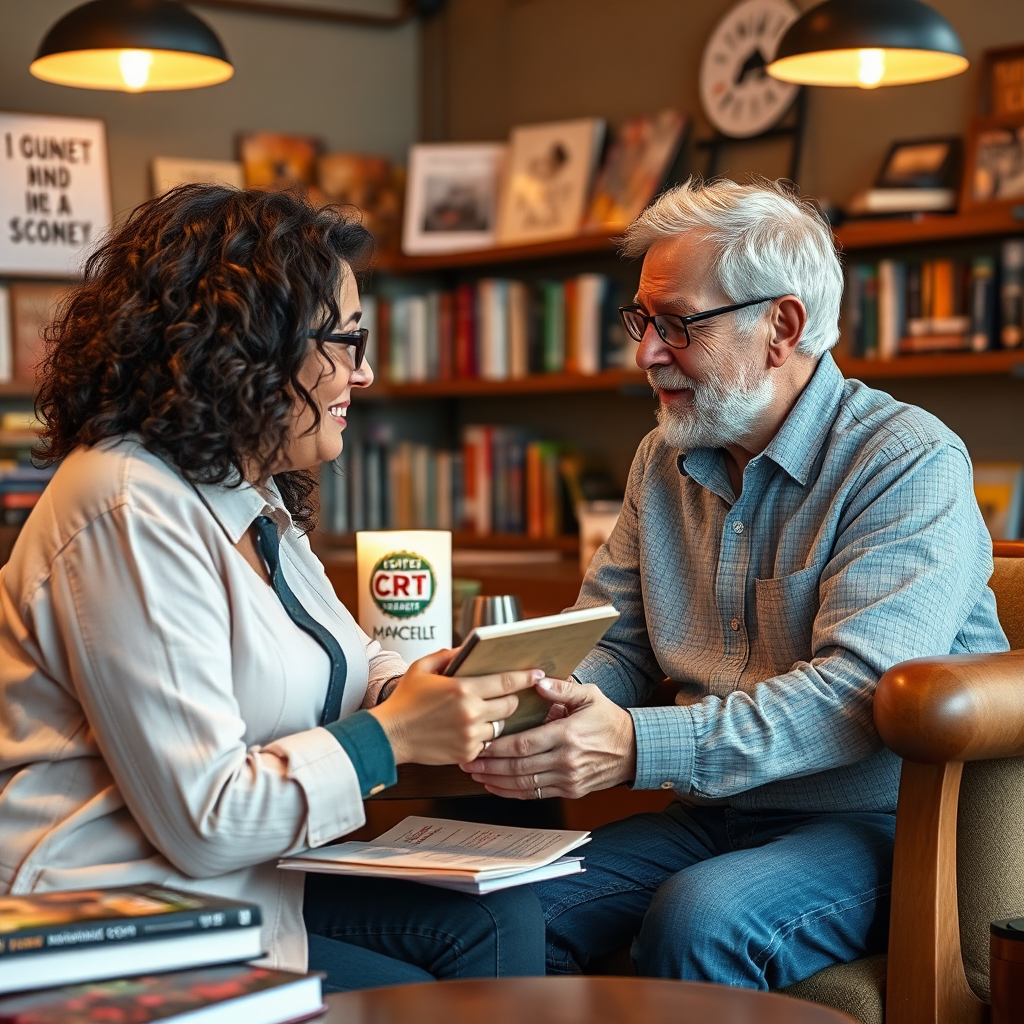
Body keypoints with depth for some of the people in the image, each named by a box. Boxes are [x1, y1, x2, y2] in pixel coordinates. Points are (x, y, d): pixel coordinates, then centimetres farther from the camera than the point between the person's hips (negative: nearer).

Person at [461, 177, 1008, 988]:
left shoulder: (912, 463, -13)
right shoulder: (666, 458, 11)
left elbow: (858, 692, -24)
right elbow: (614, 642, 12)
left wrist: (638, 746, -35)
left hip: (875, 825, -5)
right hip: (710, 820, 6)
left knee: (698, 921, -33)